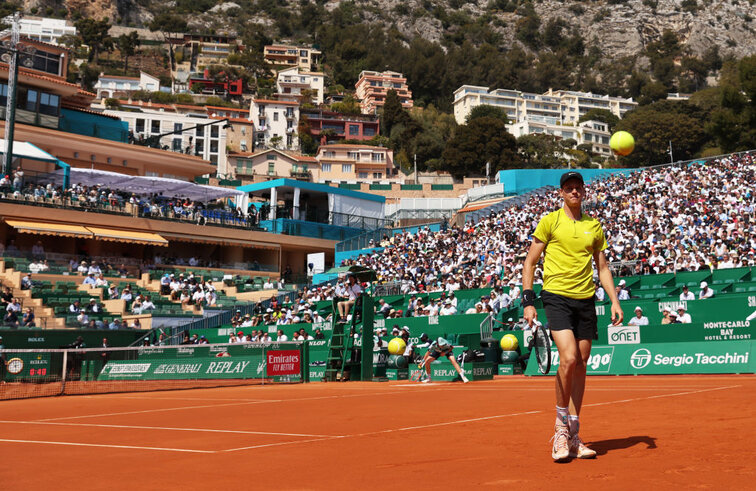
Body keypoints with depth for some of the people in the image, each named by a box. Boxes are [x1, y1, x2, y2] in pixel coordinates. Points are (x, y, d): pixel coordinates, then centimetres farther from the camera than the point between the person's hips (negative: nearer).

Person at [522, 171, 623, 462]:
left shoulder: (594, 226, 13)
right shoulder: (550, 222, 2)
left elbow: (602, 267, 18)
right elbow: (530, 262, 3)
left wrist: (615, 301, 7)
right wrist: (528, 300, -6)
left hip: (585, 301, 4)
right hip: (557, 296, -4)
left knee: (581, 365, 4)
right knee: (569, 358, -20)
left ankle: (572, 436, 13)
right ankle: (561, 425, 1)